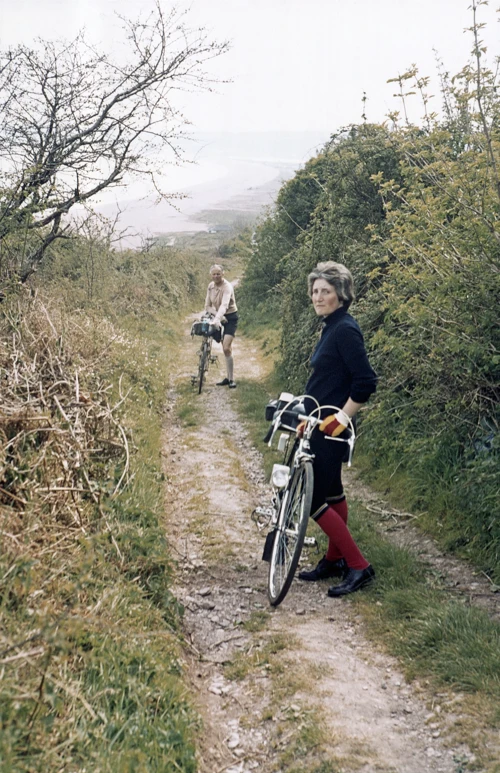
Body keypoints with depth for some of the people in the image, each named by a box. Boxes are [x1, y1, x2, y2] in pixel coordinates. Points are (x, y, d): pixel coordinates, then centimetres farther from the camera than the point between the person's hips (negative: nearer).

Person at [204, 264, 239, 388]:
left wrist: (217, 319, -52)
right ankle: (228, 378, 19)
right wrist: (217, 316, -17)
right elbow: (208, 306, 0)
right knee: (226, 349, 11)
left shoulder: (227, 287, -21)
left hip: (230, 318, -6)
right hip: (220, 317, 6)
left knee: (226, 348, -16)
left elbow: (224, 305, -37)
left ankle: (231, 379, -9)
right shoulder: (211, 286, -2)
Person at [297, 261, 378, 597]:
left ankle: (359, 566, 2)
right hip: (320, 425, 10)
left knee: (313, 499, -6)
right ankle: (335, 560, 31)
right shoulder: (332, 327, 11)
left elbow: (366, 382, -23)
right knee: (331, 492, 18)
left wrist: (341, 417, -20)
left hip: (330, 428, -10)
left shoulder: (345, 330, -18)